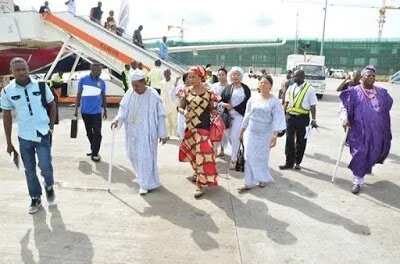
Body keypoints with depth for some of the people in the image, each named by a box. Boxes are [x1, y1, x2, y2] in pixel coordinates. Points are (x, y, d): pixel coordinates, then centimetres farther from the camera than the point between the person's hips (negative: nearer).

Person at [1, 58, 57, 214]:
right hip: (24, 137, 1)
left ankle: (49, 186, 28)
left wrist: (51, 126, 0)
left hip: (43, 134, -1)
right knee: (29, 170, 10)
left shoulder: (40, 85, -6)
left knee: (45, 166, -4)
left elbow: (52, 105, 7)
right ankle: (35, 199, 27)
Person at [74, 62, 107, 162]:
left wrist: (105, 110, 14)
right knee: (89, 132, 13)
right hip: (85, 111, 1)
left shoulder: (102, 82, 2)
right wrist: (76, 108, 1)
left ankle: (95, 153, -1)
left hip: (97, 112, -1)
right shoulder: (83, 80, -1)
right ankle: (93, 149, 29)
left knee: (97, 133, -7)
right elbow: (79, 94, 4)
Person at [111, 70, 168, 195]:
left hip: (147, 132, -5)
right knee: (133, 154, 15)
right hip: (132, 131, 6)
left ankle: (147, 184, 11)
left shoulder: (153, 95, -12)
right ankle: (143, 176, 40)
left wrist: (163, 134, -7)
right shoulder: (129, 93, 1)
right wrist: (117, 119, -18)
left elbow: (160, 116, -8)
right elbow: (123, 109, 4)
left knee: (146, 156, -4)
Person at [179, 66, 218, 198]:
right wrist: (184, 112, -22)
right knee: (192, 151, 18)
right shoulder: (187, 91, 1)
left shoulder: (209, 93, -7)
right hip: (190, 126, 5)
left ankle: (202, 184, -2)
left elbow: (212, 109, 3)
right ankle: (198, 172, 44)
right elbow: (181, 107, -2)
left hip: (203, 127, -4)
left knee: (202, 153, -10)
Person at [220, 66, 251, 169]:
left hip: (239, 115, -3)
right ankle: (236, 153, 23)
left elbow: (247, 102, -3)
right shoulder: (227, 88, 11)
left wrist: (234, 108, -9)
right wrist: (224, 104, -15)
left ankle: (233, 159, 1)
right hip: (228, 115, 3)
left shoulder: (245, 88, 4)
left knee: (235, 136, -10)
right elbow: (220, 99, 7)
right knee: (229, 136, 4)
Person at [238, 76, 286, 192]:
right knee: (249, 158, 3)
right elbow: (247, 116, 10)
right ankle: (249, 183, 13)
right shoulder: (253, 99, 3)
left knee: (261, 158, 7)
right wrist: (242, 131, 12)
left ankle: (263, 179, 31)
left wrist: (275, 136, -19)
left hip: (265, 135, -3)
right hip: (250, 133, 3)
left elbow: (277, 120, -11)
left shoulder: (275, 102, -7)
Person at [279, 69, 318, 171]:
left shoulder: (309, 89, -4)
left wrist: (313, 119, -7)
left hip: (303, 118, -3)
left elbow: (313, 105, -4)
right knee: (289, 140, 2)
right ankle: (289, 162, 11)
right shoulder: (291, 88, 8)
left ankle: (297, 162, 22)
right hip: (290, 116, 3)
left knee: (301, 141, 8)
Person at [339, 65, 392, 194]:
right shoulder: (354, 92, -2)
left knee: (373, 154, 11)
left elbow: (387, 107, 19)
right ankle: (357, 181, 12)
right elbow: (345, 107, -3)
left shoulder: (382, 92, 9)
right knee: (359, 155, -1)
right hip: (359, 131, -3)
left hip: (377, 131, 3)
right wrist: (344, 118, -22)